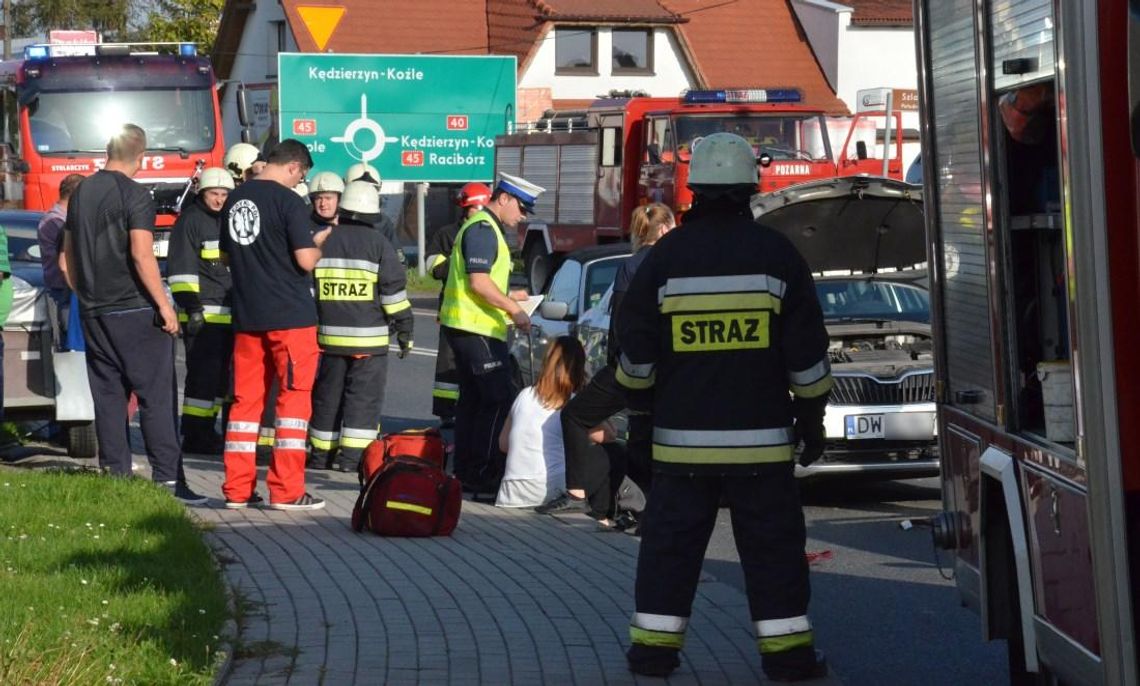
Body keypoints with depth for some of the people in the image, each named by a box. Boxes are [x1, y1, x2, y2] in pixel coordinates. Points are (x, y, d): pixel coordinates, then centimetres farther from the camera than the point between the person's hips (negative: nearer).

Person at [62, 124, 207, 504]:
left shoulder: (81, 193, 12)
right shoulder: (135, 195, -11)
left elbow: (68, 253, 18)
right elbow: (142, 255, -19)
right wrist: (164, 304, -16)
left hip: (94, 312, 7)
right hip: (134, 309, -7)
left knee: (108, 397, 9)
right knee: (156, 395, -5)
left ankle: (114, 479, 8)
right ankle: (167, 479, -9)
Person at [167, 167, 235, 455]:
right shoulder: (191, 220, -5)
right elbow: (181, 267, -12)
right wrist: (191, 306, -18)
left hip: (229, 313, 8)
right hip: (203, 312, -8)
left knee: (221, 374, 10)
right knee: (204, 374, -11)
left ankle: (206, 432, 17)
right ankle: (195, 436, -8)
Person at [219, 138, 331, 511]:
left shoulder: (234, 200, 10)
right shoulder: (288, 202, -12)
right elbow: (306, 260, -16)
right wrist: (318, 244, 3)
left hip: (247, 316, 7)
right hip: (289, 316, -6)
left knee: (246, 399, 10)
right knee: (294, 397, 0)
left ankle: (237, 489, 11)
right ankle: (286, 490, -2)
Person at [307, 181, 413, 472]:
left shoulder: (322, 240, 6)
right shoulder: (378, 244, -5)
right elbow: (394, 289, -5)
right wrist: (404, 328, 2)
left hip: (329, 334, 4)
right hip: (369, 336, -4)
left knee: (327, 393, 13)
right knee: (364, 395, -1)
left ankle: (322, 451, 17)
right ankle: (353, 454, -9)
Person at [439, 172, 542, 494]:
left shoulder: (482, 227, 20)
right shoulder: (483, 229, -13)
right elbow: (478, 282, -21)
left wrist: (506, 298, 20)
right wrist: (514, 309, -18)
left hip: (467, 326, 11)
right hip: (476, 328, -11)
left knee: (473, 399, 12)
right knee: (499, 399, -11)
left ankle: (465, 470, 15)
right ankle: (482, 472, -12)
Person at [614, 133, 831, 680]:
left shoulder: (665, 256, -1)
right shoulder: (776, 255, -2)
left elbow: (636, 348, 2)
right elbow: (806, 352, 1)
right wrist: (812, 418, 10)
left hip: (681, 436, 1)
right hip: (761, 437, -1)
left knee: (671, 542, 8)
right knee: (772, 544, 5)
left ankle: (654, 645, 9)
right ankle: (786, 651, 5)